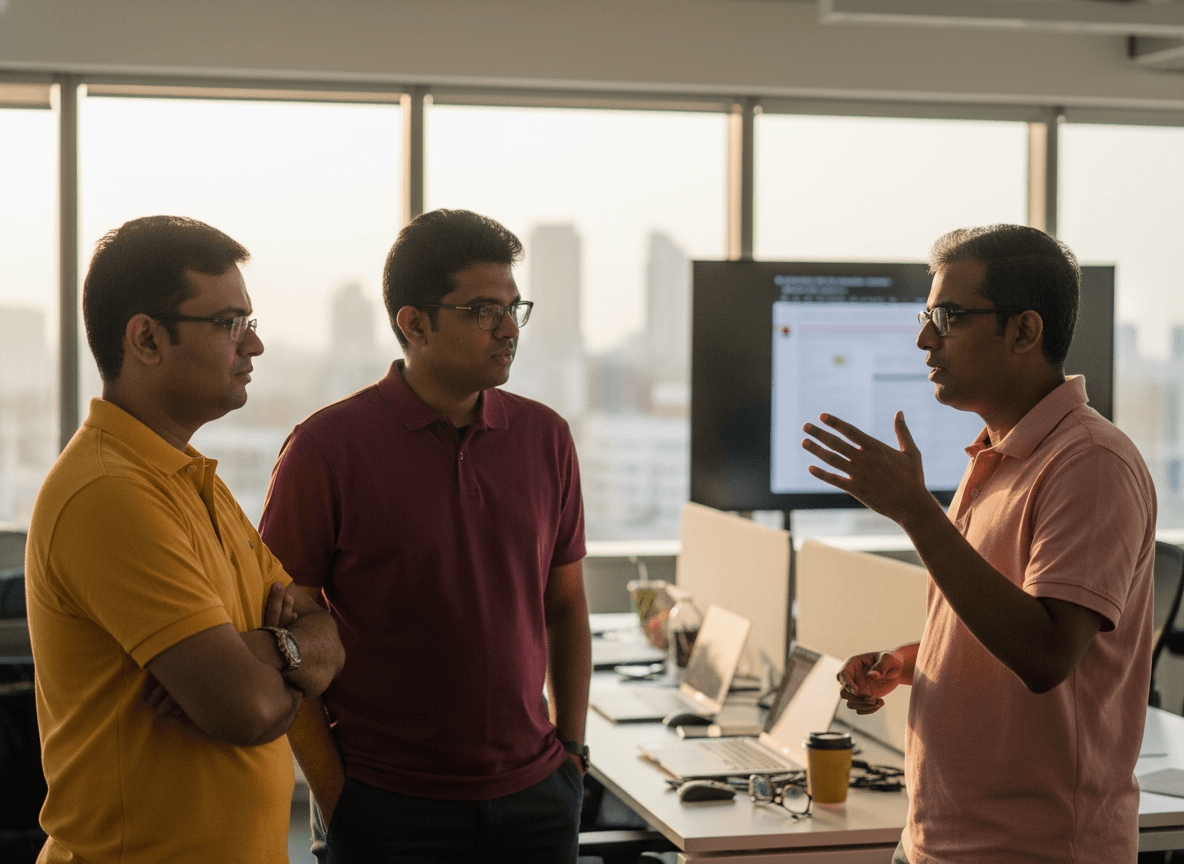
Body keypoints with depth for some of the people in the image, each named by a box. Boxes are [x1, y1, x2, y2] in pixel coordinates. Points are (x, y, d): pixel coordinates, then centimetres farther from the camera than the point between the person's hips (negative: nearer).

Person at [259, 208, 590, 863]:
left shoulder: (545, 437, 4)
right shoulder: (326, 448, -9)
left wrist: (571, 749, 7)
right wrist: (335, 796, -8)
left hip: (534, 795, 4)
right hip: (389, 807, -3)